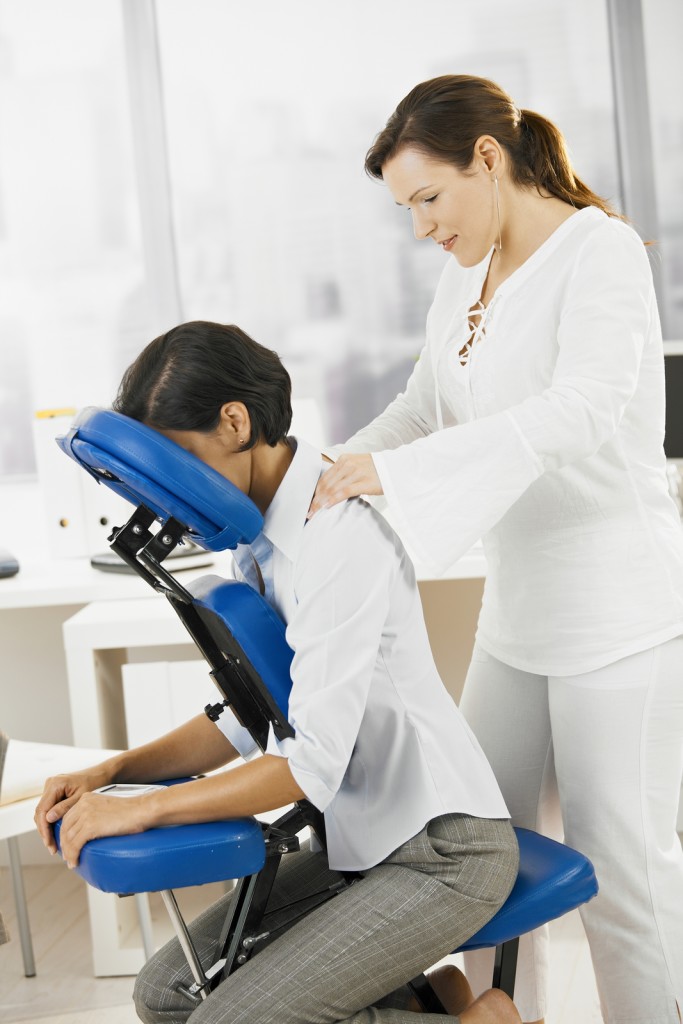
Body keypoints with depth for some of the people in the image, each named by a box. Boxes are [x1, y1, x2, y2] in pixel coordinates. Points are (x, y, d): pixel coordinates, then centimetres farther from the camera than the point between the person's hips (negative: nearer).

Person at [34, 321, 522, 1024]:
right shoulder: (260, 536, 6)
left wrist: (141, 810, -23)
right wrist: (110, 772, -2)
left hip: (441, 853, -9)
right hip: (361, 837, 9)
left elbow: (313, 762, -27)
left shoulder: (337, 534, -23)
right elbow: (247, 718, 11)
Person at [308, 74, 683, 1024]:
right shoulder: (468, 273, 11)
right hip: (519, 614, 8)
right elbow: (423, 404, 20)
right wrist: (329, 474, 2)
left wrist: (398, 472, -35)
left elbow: (580, 411, -29)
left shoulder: (600, 252, -14)